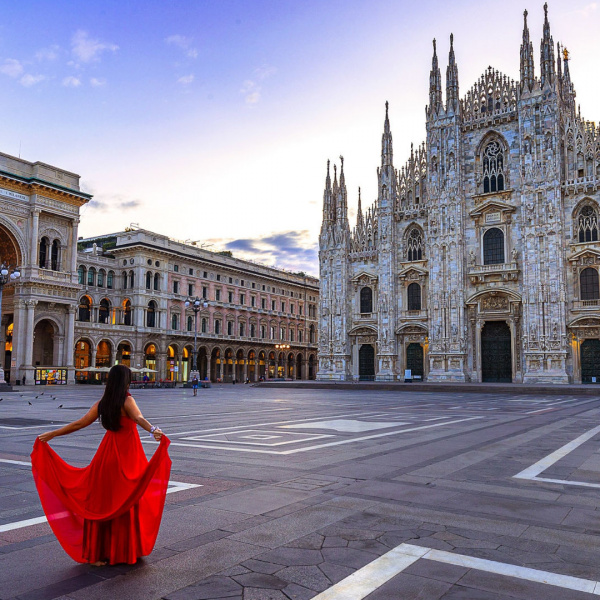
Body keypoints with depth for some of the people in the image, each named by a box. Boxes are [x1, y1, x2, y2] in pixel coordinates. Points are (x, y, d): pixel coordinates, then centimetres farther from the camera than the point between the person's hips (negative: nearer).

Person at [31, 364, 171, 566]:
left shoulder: (102, 403, 3)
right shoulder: (127, 401, -11)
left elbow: (79, 423, 8)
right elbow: (138, 418, -31)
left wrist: (51, 434, 19)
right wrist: (153, 430, -48)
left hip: (107, 454, 5)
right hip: (128, 456, -5)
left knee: (101, 501, 12)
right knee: (128, 503, 6)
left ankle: (97, 552, 18)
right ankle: (126, 551, 16)